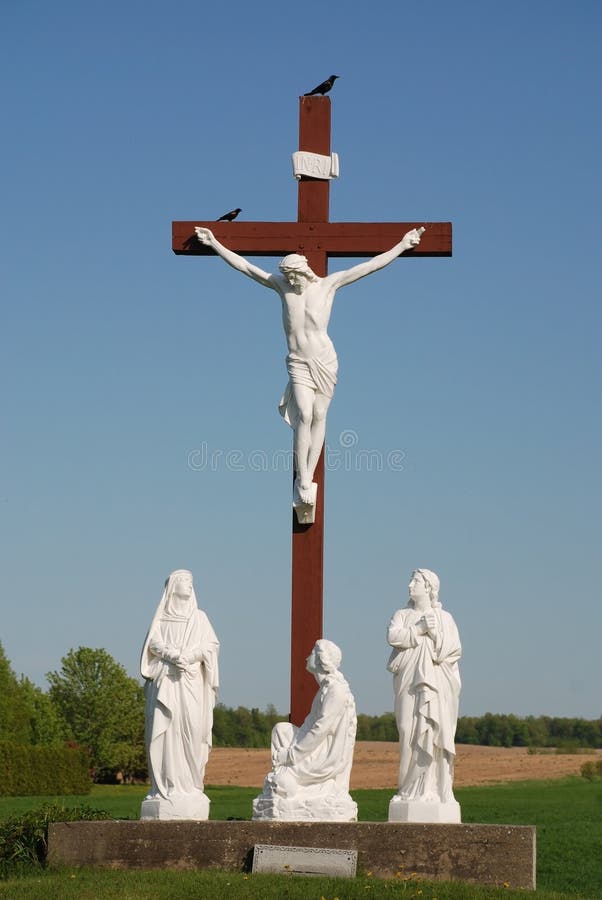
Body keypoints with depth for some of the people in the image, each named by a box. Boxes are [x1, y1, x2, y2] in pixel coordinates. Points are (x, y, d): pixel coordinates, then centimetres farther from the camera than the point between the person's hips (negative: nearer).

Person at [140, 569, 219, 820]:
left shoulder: (199, 617, 16)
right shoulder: (161, 617, 14)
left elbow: (212, 645, 5)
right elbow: (153, 643, 0)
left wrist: (188, 656, -11)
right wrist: (174, 655, -17)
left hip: (191, 682, 1)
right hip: (165, 681, -1)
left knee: (192, 733, -8)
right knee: (165, 731, -8)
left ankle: (190, 786, -8)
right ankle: (165, 787, -9)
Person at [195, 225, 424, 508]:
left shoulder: (328, 284, -2)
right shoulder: (281, 284, 2)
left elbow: (371, 265, -3)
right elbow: (244, 265, 5)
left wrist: (403, 245, -6)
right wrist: (214, 243, 4)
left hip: (325, 362, 0)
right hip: (297, 363, 0)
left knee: (319, 417, 0)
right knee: (304, 416, -16)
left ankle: (308, 479, 7)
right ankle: (302, 481, -13)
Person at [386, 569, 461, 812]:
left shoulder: (444, 618, 10)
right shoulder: (402, 615, 15)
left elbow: (454, 649, -1)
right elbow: (393, 636, -5)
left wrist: (435, 633, -14)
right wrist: (419, 630, -11)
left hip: (436, 684, -2)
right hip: (409, 682, 2)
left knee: (433, 734, -9)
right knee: (410, 734, -5)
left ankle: (434, 789, -8)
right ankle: (409, 788, -1)